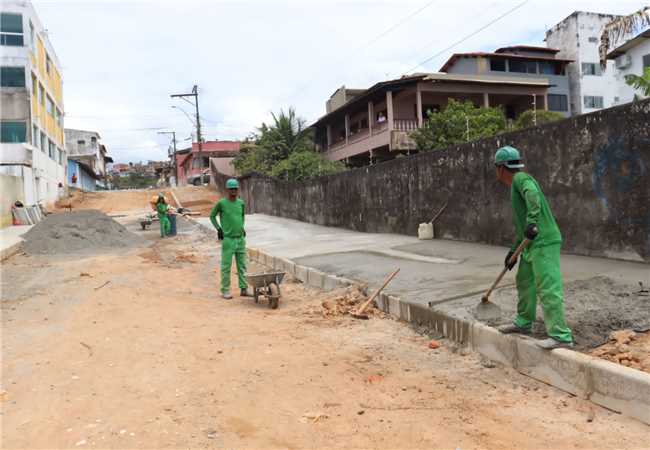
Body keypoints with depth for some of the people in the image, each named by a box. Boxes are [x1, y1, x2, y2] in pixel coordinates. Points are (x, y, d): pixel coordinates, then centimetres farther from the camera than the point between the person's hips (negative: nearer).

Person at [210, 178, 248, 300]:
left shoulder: (241, 203, 6)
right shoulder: (221, 203, -7)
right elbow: (212, 216, 5)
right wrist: (218, 228, -3)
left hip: (240, 239, 5)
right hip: (228, 239, -5)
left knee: (242, 265, 8)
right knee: (226, 266, 0)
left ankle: (243, 289, 15)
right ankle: (225, 291, 9)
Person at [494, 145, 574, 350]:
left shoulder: (520, 178, -7)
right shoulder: (516, 185, 22)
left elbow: (533, 194, -31)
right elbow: (521, 225, 26)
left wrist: (532, 222, -41)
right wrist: (513, 250, 26)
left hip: (544, 242, -11)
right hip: (532, 243, 11)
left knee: (548, 287, -11)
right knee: (524, 281, 19)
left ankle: (561, 336, -7)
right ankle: (523, 322, 32)